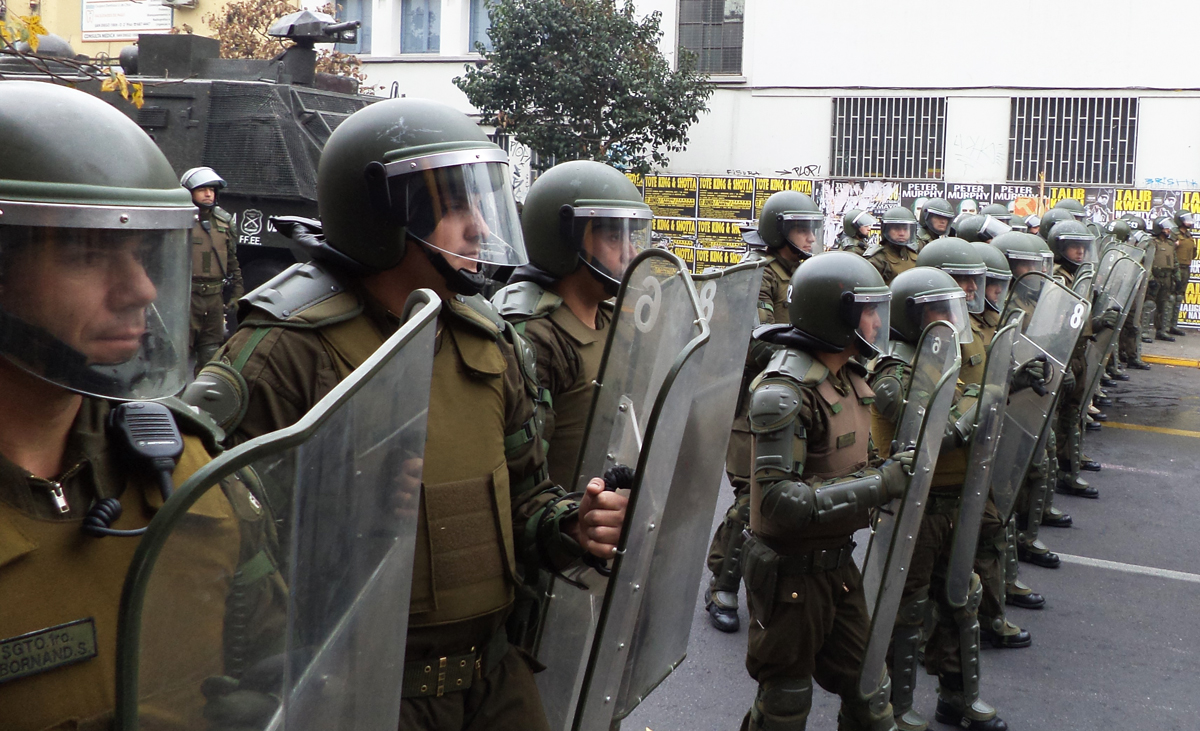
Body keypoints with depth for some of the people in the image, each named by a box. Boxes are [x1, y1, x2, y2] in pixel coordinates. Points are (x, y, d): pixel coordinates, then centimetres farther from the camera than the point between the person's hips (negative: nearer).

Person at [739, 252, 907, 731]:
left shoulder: (848, 377, 6)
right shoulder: (785, 391, -23)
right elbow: (781, 502, -28)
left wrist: (894, 472, 1)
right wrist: (878, 485, -27)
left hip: (839, 561, 8)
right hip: (792, 572, -8)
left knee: (867, 691, 17)